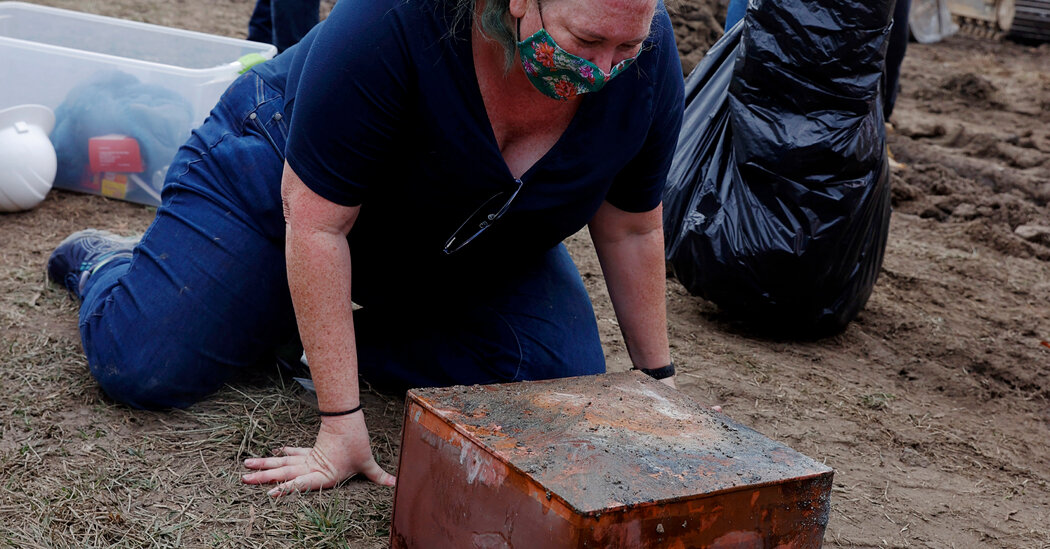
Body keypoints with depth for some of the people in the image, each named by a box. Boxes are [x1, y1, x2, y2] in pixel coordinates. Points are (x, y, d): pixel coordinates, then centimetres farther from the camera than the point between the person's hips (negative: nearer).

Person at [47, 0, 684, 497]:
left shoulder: (650, 60, -25)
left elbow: (631, 229, -10)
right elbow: (315, 221, -35)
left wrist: (658, 378, -3)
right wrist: (342, 426, -34)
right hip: (290, 175, -4)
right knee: (139, 366, -14)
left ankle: (369, 323, 11)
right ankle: (104, 259, 24)